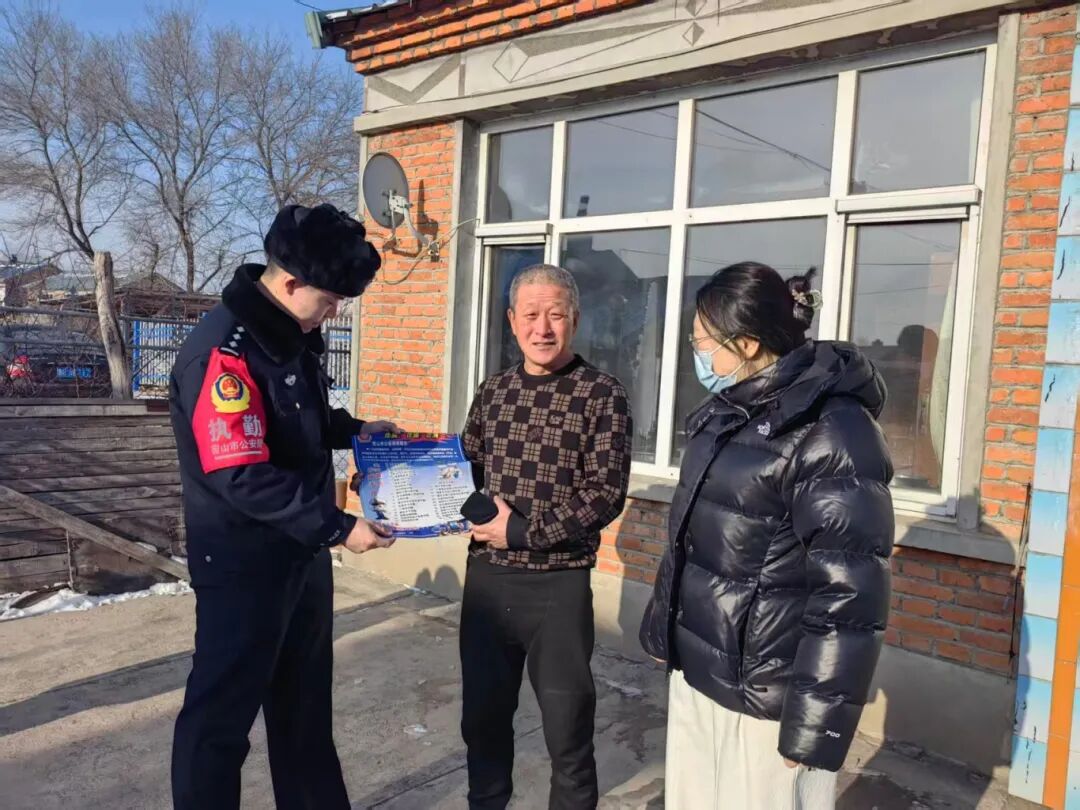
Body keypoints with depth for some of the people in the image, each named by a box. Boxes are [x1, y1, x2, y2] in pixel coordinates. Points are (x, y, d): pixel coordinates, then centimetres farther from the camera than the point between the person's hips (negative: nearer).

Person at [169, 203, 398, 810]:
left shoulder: (293, 334, 5)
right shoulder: (222, 351, -23)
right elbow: (244, 479, -27)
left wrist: (354, 430, 7)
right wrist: (337, 527, -25)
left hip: (302, 553, 9)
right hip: (243, 564, -9)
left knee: (306, 699, 23)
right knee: (223, 712, 8)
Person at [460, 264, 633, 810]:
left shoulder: (602, 395, -8)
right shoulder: (493, 391, 7)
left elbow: (605, 494, -13)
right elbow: (466, 470, 13)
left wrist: (523, 531, -17)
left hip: (559, 583, -4)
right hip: (486, 575, 5)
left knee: (567, 727, 10)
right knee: (482, 714, 20)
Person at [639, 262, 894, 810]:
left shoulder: (830, 431, -18)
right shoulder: (727, 411, 9)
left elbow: (849, 593, -20)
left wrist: (815, 726, -19)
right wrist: (662, 629, 20)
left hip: (766, 696, -7)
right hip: (694, 671, 8)